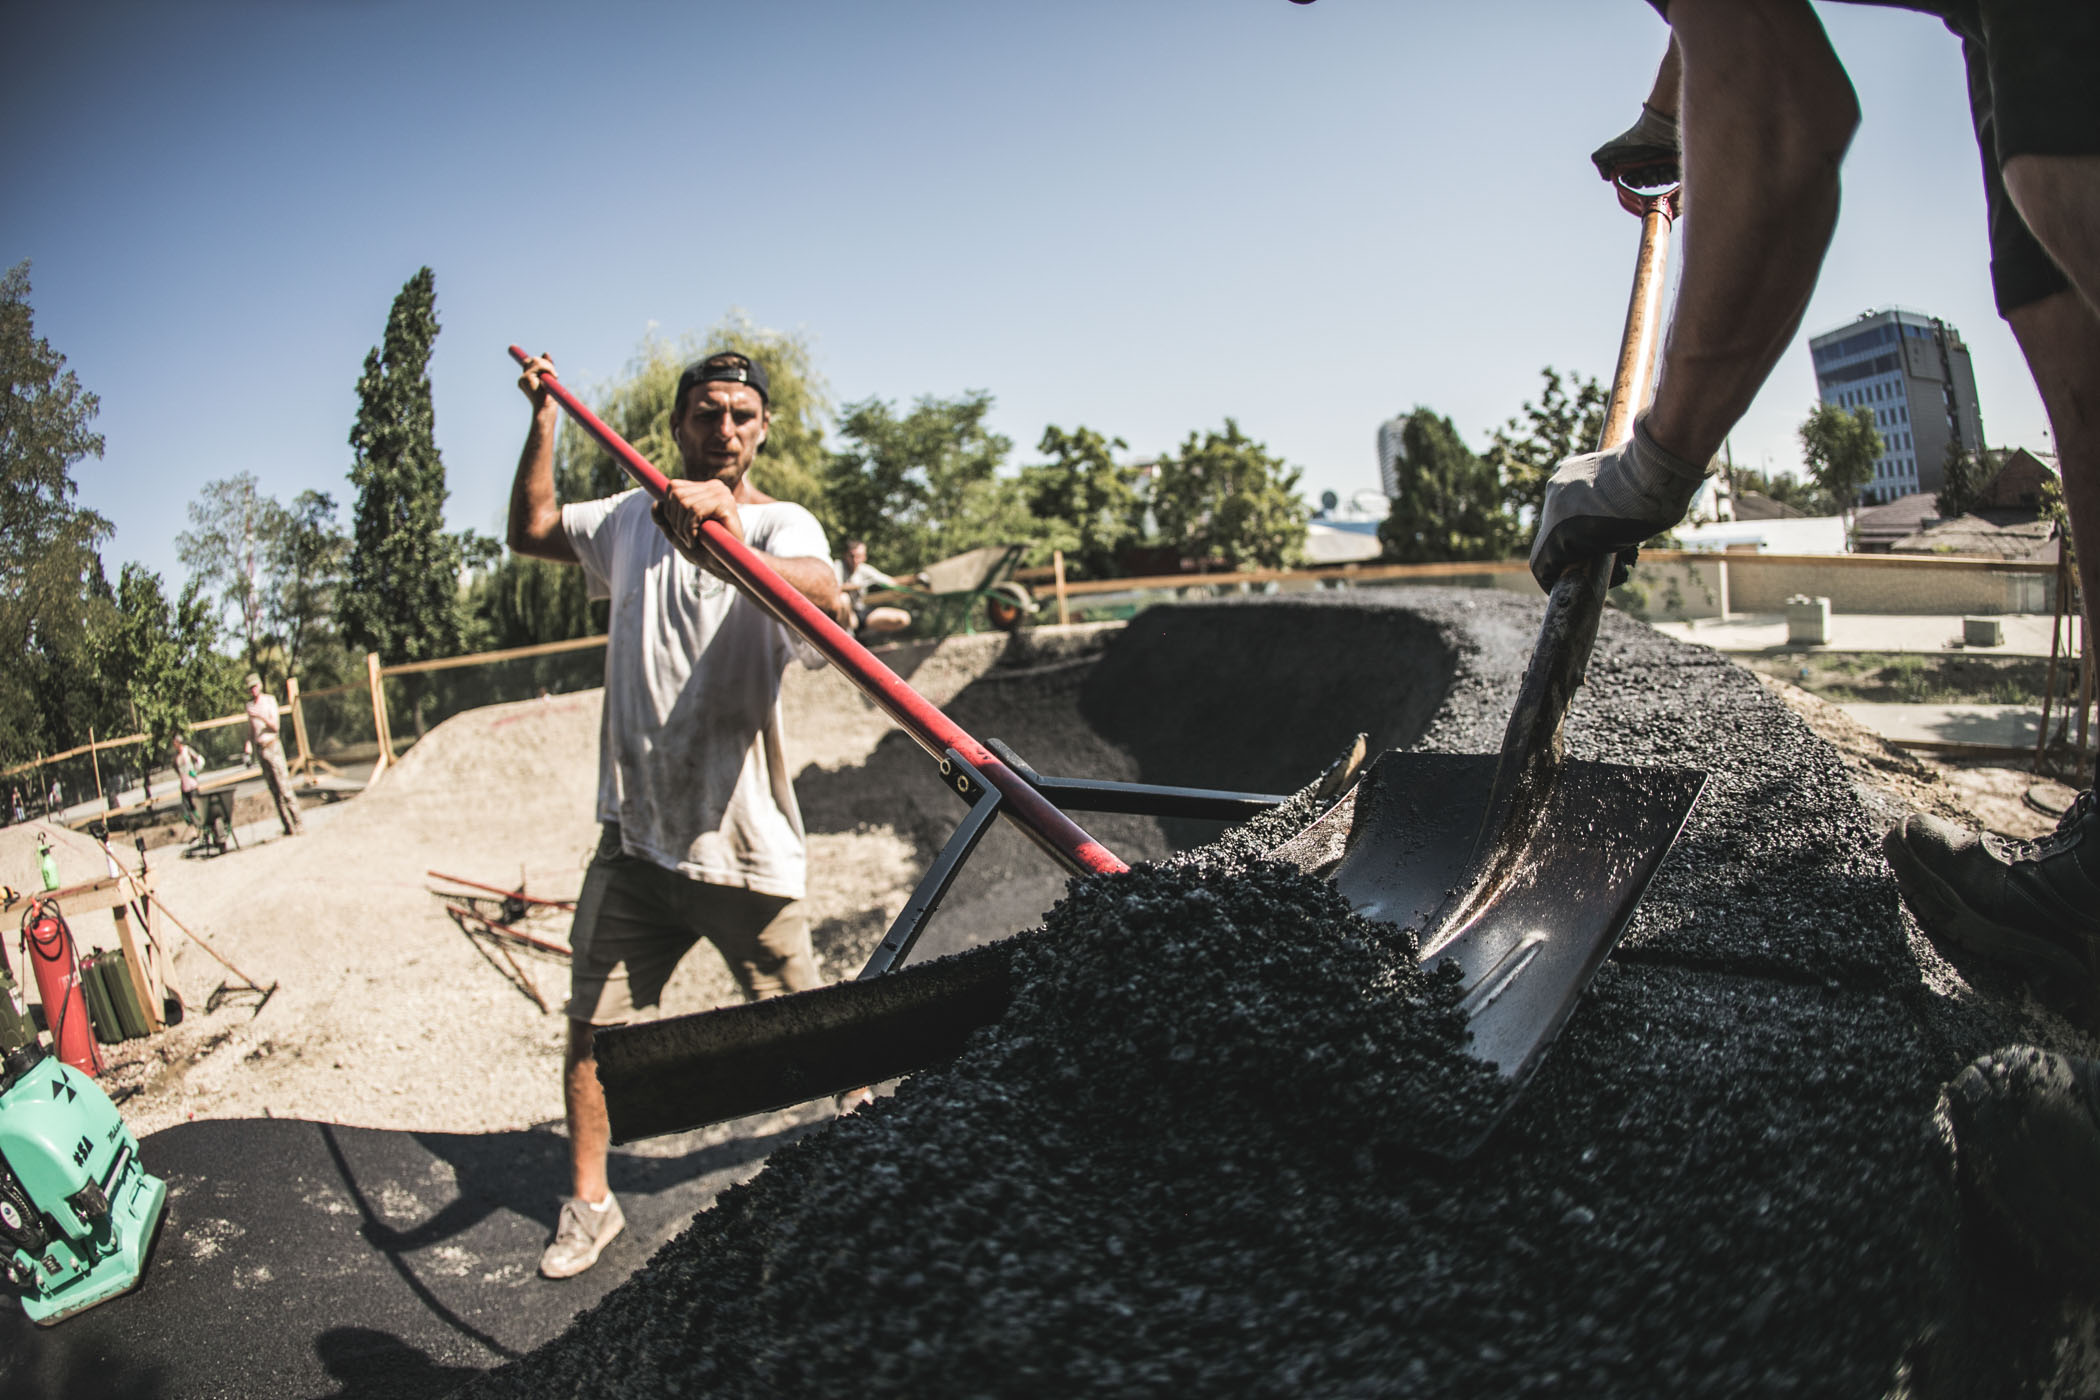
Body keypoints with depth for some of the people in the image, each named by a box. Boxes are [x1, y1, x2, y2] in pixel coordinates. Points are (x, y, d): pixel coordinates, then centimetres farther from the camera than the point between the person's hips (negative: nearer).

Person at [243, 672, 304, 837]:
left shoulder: (270, 700, -1)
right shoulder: (250, 705, 14)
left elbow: (275, 726, -8)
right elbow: (251, 728, 19)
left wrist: (263, 717, -25)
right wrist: (249, 743, 2)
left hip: (272, 745, -5)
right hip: (259, 749, 5)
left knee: (284, 786, -10)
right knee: (274, 791, 2)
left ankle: (298, 823, -9)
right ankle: (288, 826, 2)